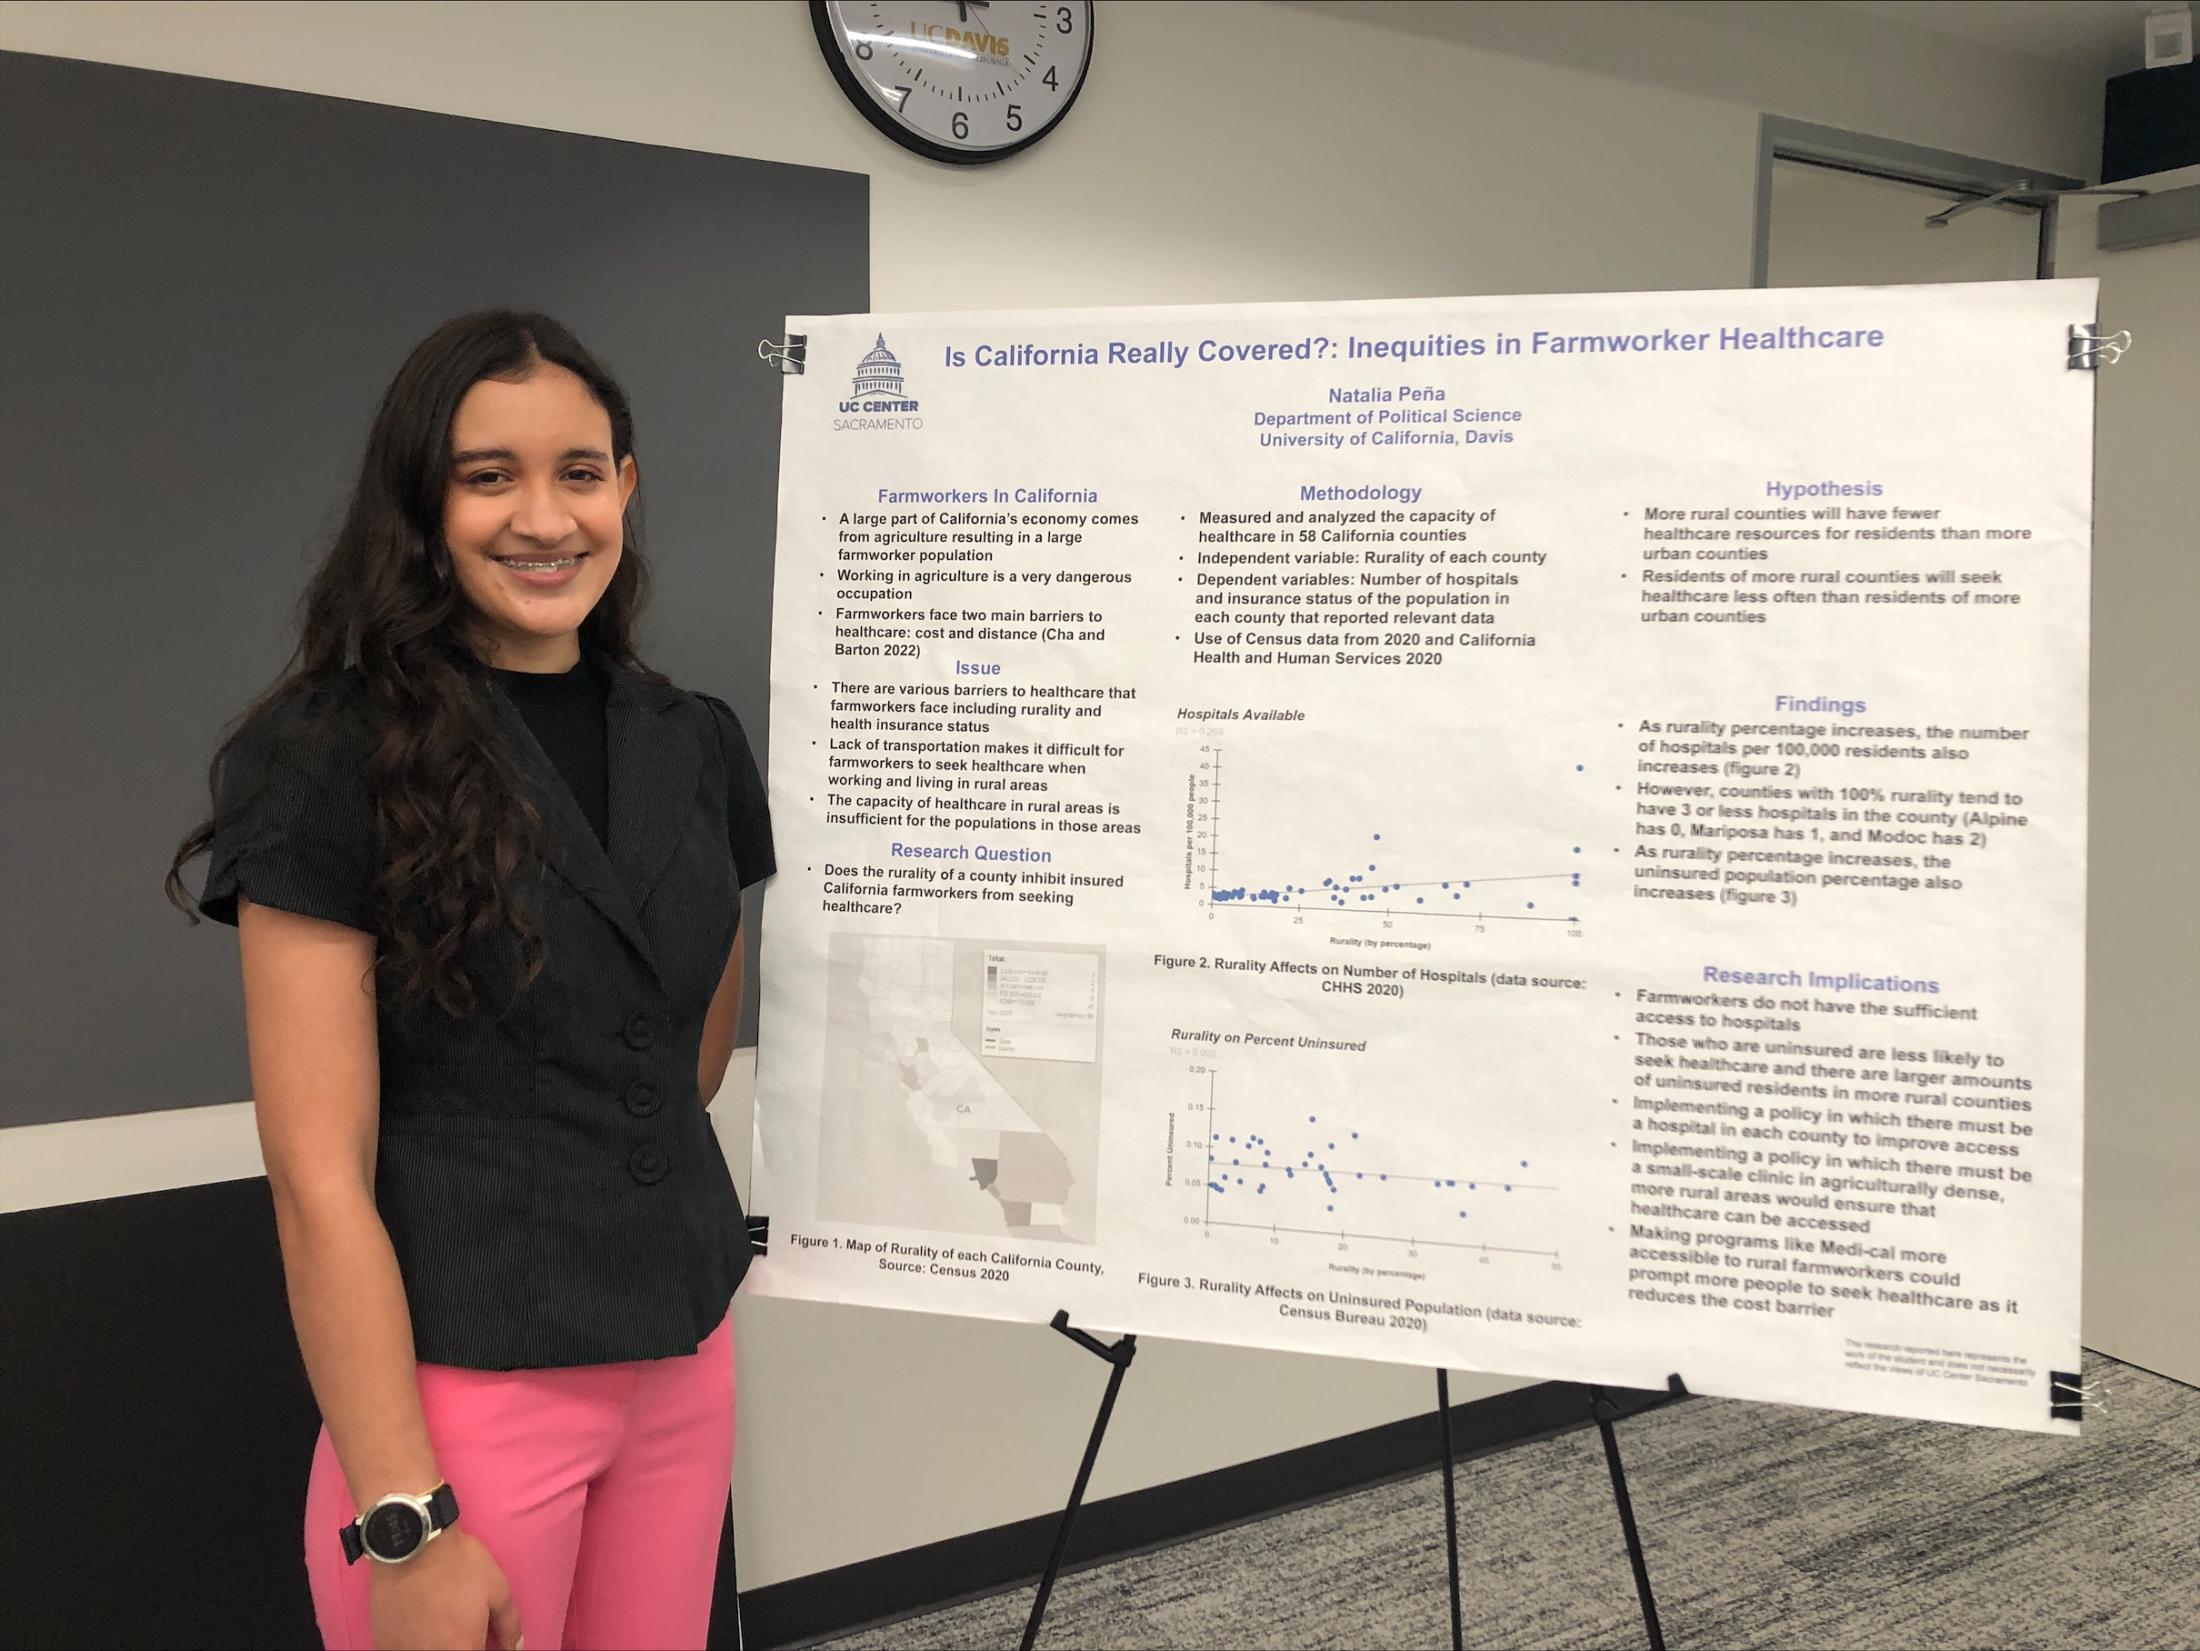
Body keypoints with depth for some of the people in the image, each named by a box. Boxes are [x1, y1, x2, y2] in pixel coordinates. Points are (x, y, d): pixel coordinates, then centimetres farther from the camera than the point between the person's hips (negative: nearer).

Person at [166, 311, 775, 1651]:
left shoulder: (694, 742, 3)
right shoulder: (334, 758, -13)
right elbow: (319, 1173, -16)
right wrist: (406, 1525, -16)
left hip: (689, 1363, 5)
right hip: (467, 1392, -5)